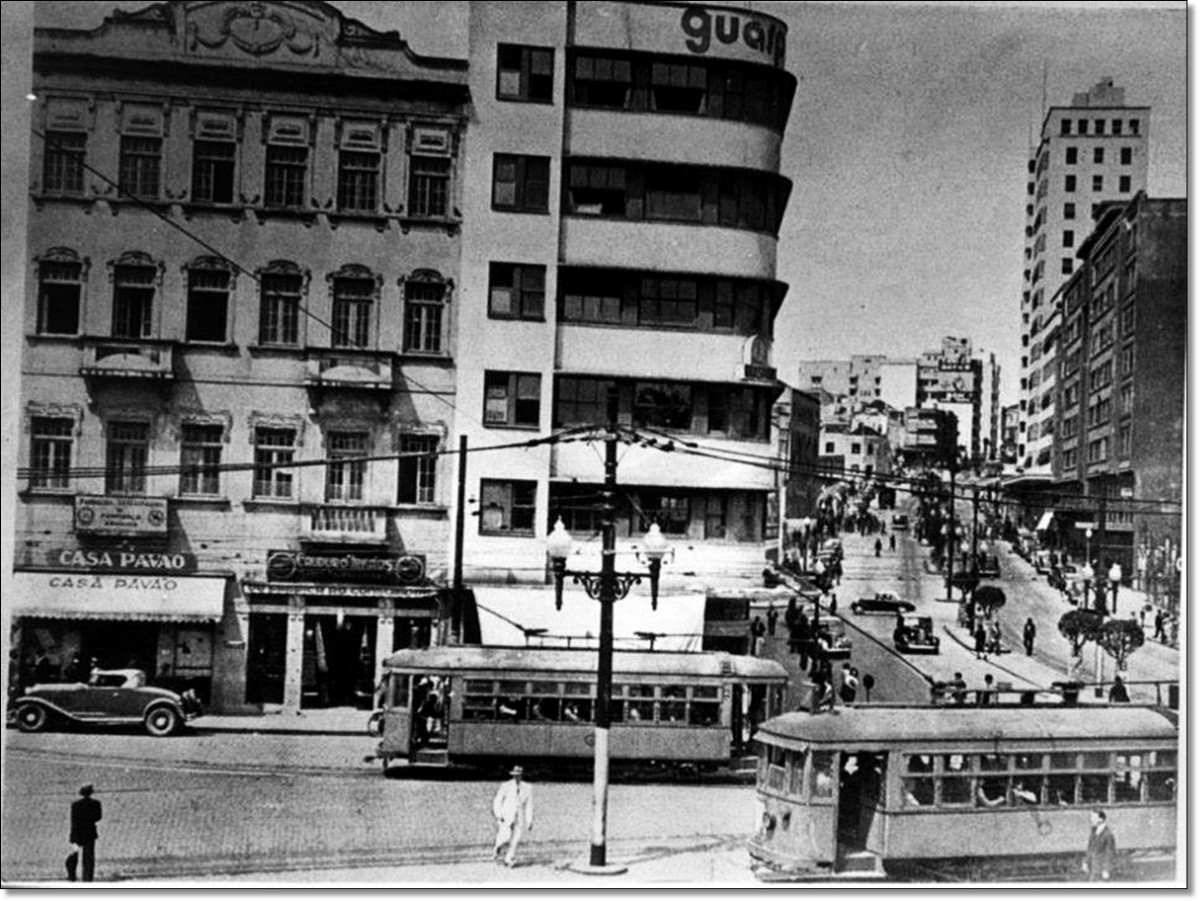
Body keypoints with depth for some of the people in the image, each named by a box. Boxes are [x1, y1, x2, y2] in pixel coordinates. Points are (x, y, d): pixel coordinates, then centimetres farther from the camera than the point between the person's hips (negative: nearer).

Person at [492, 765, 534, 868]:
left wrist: (530, 821, 6)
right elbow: (497, 801, 1)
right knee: (505, 838, -13)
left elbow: (529, 805, 9)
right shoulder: (505, 786, -1)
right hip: (506, 817, -2)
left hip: (519, 818, 2)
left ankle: (509, 860, 2)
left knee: (515, 840, -7)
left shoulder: (527, 788, 6)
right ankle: (497, 847, 19)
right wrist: (498, 816, -9)